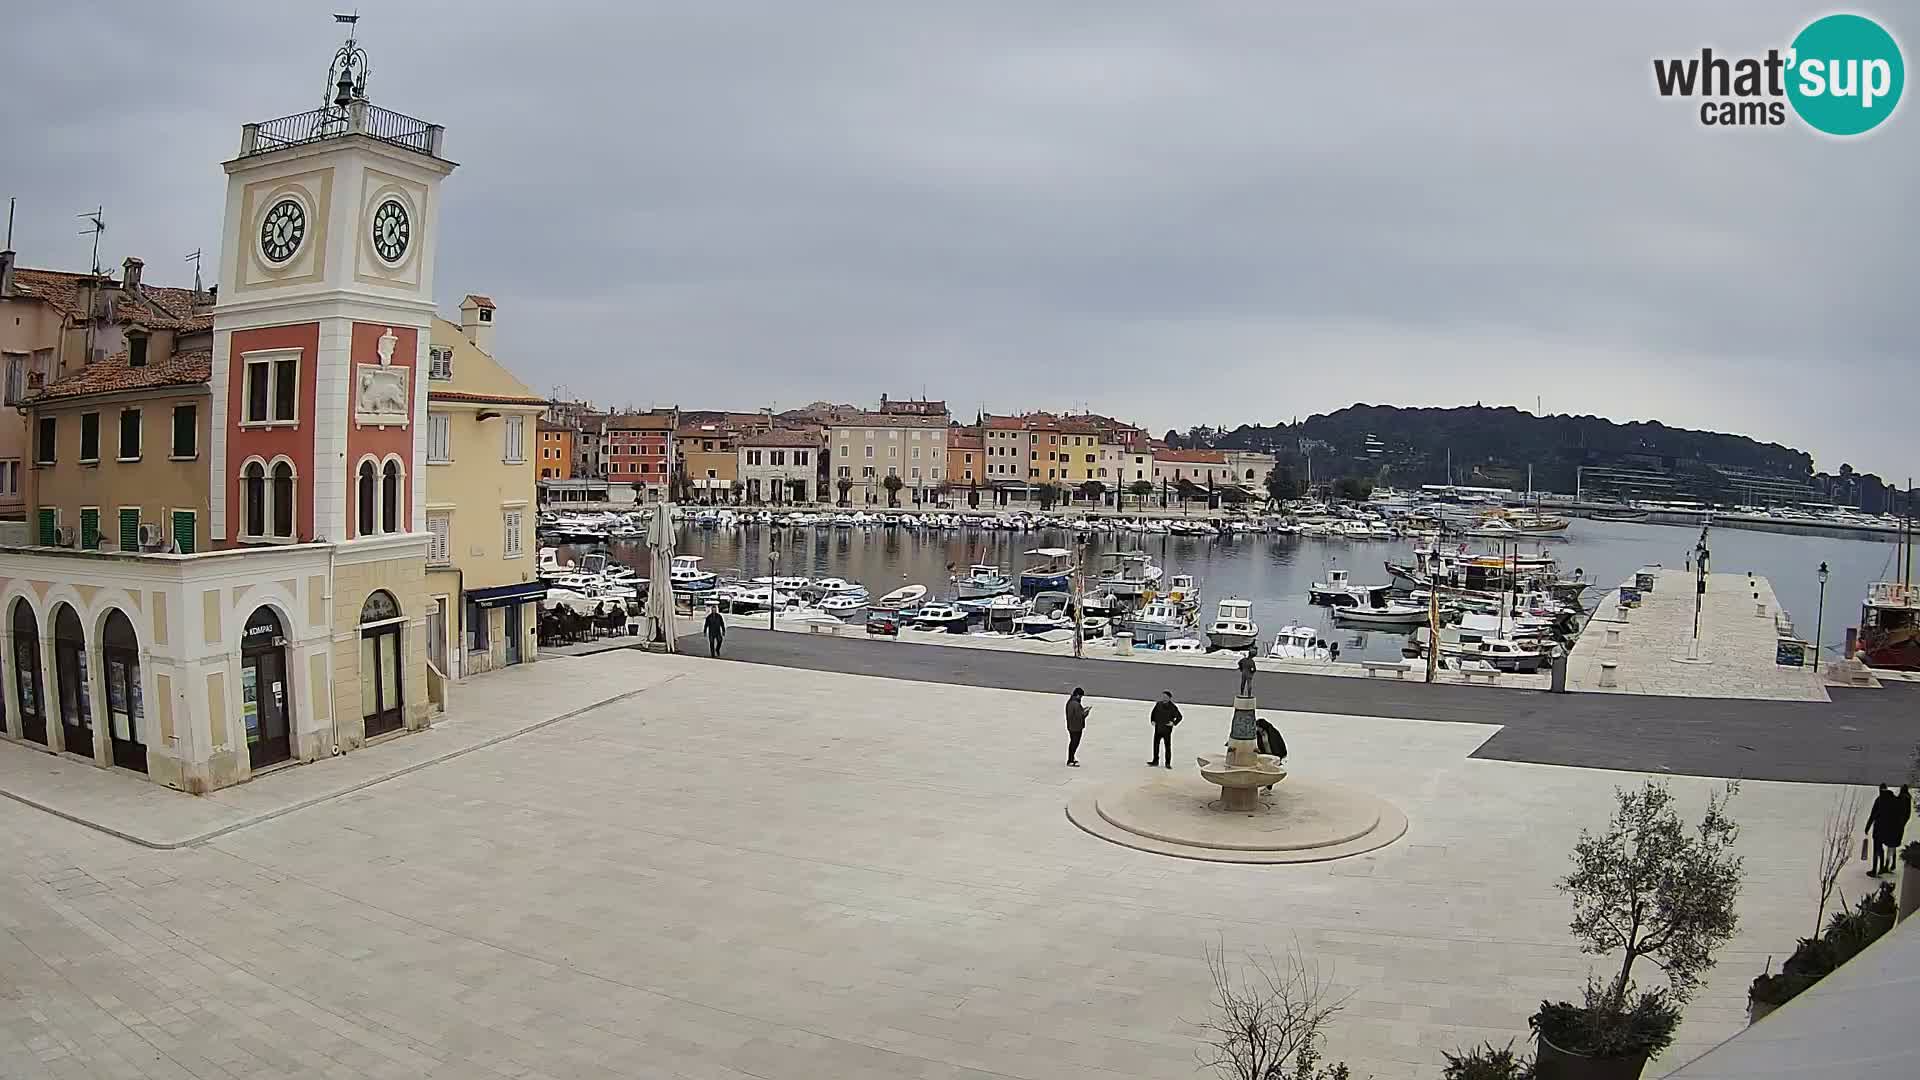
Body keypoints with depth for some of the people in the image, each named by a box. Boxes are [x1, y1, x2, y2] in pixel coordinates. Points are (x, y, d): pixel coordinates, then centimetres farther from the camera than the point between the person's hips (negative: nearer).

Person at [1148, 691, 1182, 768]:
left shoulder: (1173, 707, -7)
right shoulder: (1158, 704, 3)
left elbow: (1179, 717, 0)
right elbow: (1153, 713, 17)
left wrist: (1174, 723, -12)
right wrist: (1152, 720, 4)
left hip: (1167, 729, -4)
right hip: (1158, 729, 4)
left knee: (1168, 746, 1)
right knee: (1156, 744, 10)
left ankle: (1168, 763, 9)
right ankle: (1155, 761, 21)